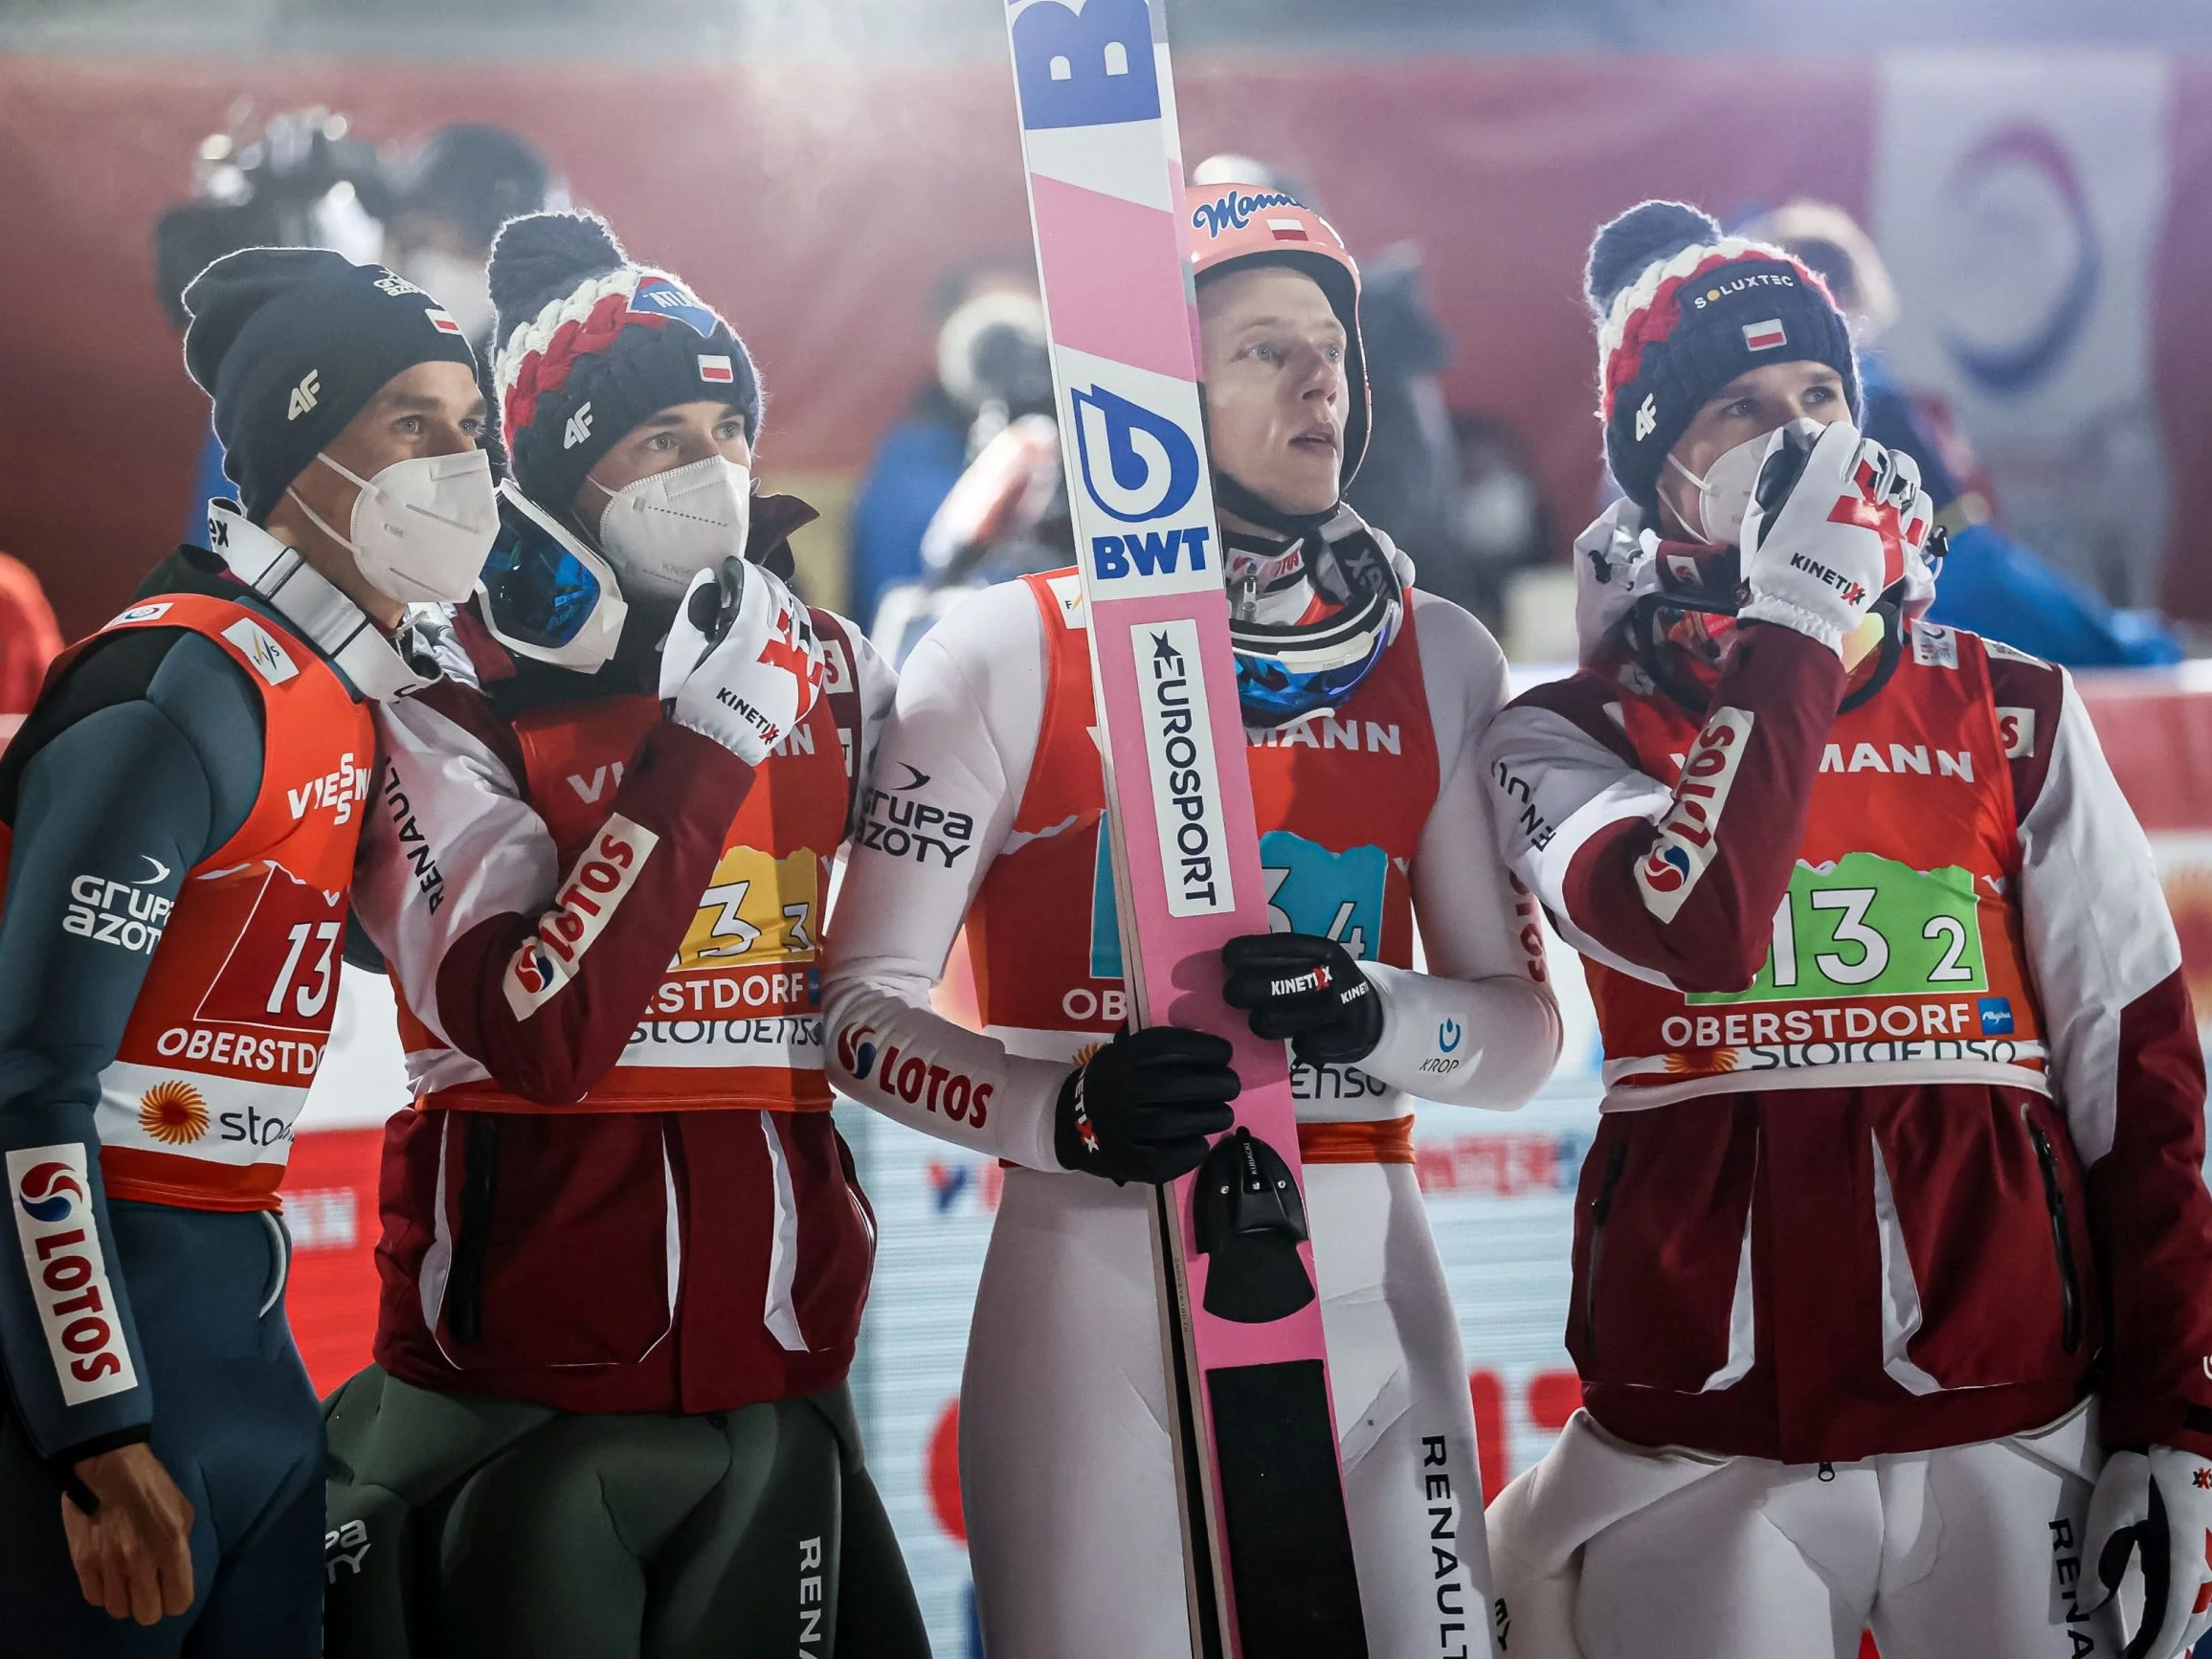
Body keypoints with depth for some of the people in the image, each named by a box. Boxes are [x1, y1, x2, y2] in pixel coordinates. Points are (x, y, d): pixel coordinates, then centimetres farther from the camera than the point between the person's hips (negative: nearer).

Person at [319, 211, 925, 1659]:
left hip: (777, 1350, 5)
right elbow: (531, 1039, -21)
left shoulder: (836, 673, 6)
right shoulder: (453, 705, -9)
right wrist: (699, 744, -23)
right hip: (529, 1365, -4)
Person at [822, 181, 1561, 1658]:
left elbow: (1524, 1030, 9)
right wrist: (1066, 1113, -20)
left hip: (1364, 1288, 3)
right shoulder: (1014, 651, -1)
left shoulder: (1437, 660, 10)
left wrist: (1373, 1015, -13)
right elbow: (865, 1007, -2)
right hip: (1098, 1274, -3)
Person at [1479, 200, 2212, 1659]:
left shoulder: (2014, 714, 9)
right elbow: (1699, 930, -18)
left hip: (2015, 1427, 2)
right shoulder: (1567, 737, 4)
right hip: (1703, 1438, -1)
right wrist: (1796, 616, -12)